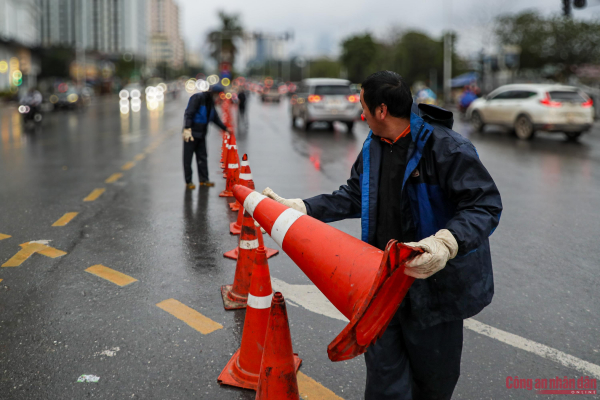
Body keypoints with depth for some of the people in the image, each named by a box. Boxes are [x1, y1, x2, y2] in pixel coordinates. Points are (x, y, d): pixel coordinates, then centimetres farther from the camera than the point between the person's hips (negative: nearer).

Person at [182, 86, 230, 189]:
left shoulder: (210, 101, 11)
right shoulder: (197, 98, -15)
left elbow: (215, 117, 23)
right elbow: (188, 114, -23)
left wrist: (225, 128, 24)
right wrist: (187, 128, -34)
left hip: (201, 134, 8)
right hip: (191, 133, -8)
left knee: (202, 157, 11)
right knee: (188, 158, 0)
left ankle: (204, 179, 19)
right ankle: (188, 182, 7)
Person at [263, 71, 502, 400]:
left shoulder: (448, 149, -19)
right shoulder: (372, 147, 7)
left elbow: (486, 206, -22)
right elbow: (353, 196, 17)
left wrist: (445, 243, -38)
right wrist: (298, 207, 12)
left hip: (433, 283, -6)